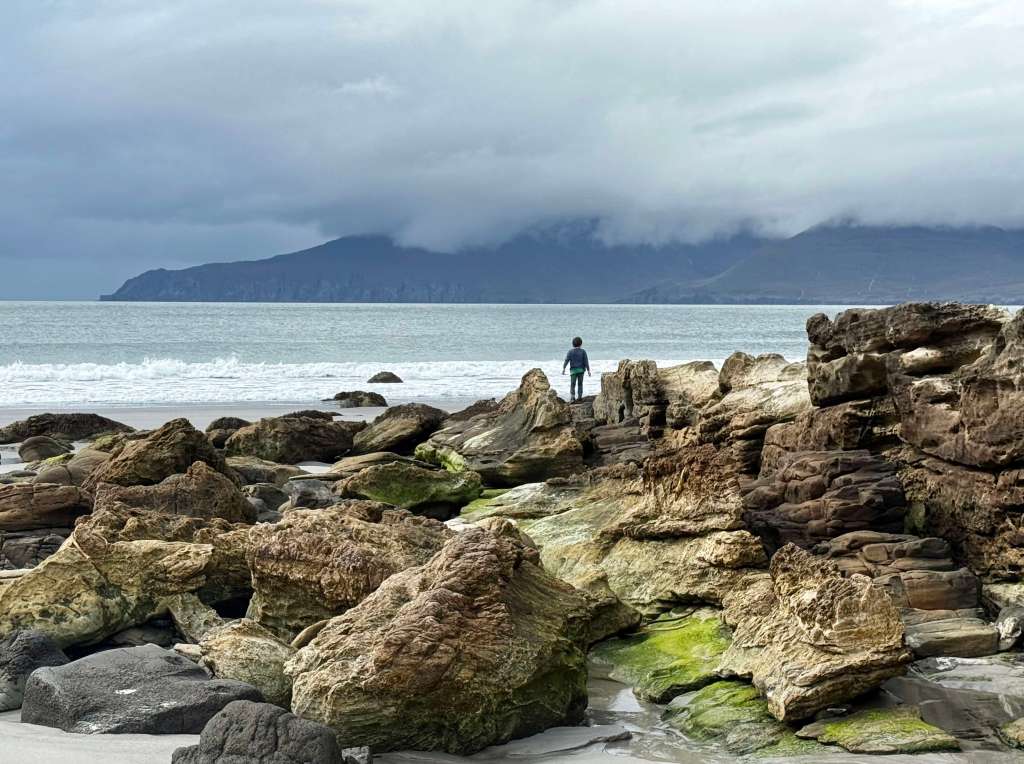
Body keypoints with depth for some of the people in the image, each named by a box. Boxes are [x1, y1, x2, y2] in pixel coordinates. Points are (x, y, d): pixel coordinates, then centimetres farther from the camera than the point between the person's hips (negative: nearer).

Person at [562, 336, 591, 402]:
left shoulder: (570, 351, -1)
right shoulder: (583, 351, 0)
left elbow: (567, 360, -7)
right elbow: (586, 361, -2)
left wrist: (563, 368, -7)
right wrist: (588, 370, 1)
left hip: (573, 370, -1)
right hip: (581, 369, 1)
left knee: (572, 384, -1)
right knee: (580, 384, 12)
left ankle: (572, 397, -14)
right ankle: (579, 397, 11)